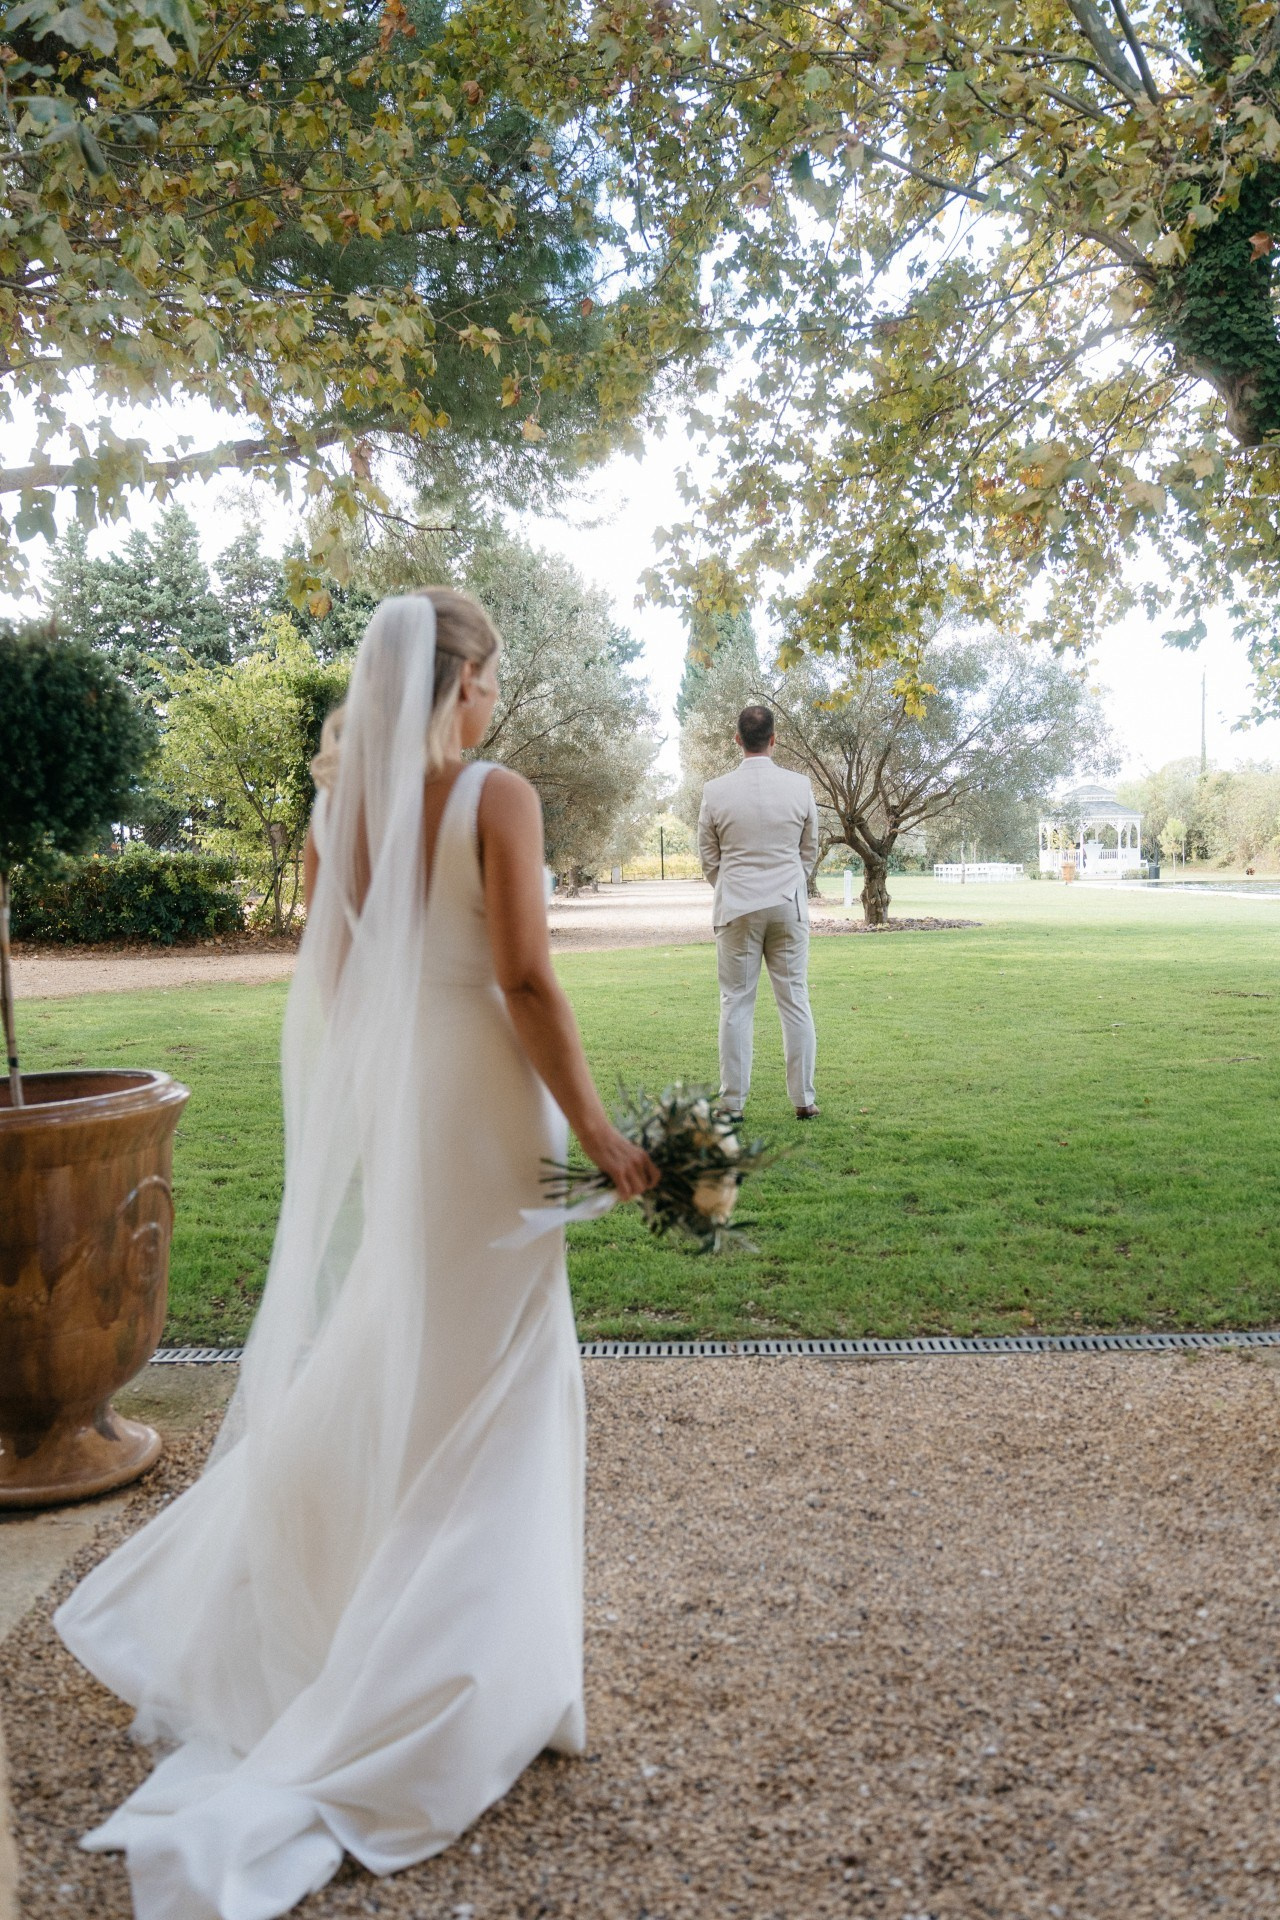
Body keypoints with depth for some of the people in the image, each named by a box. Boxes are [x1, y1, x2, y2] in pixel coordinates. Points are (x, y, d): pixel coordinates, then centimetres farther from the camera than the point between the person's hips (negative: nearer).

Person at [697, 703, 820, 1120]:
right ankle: (804, 1100, 10)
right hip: (789, 906, 1)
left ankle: (732, 1103, 6)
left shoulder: (716, 791, -5)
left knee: (736, 1004, 4)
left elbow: (707, 856, 5)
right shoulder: (800, 787, -2)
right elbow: (810, 851, 9)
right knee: (795, 1001, 6)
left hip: (736, 907, -1)